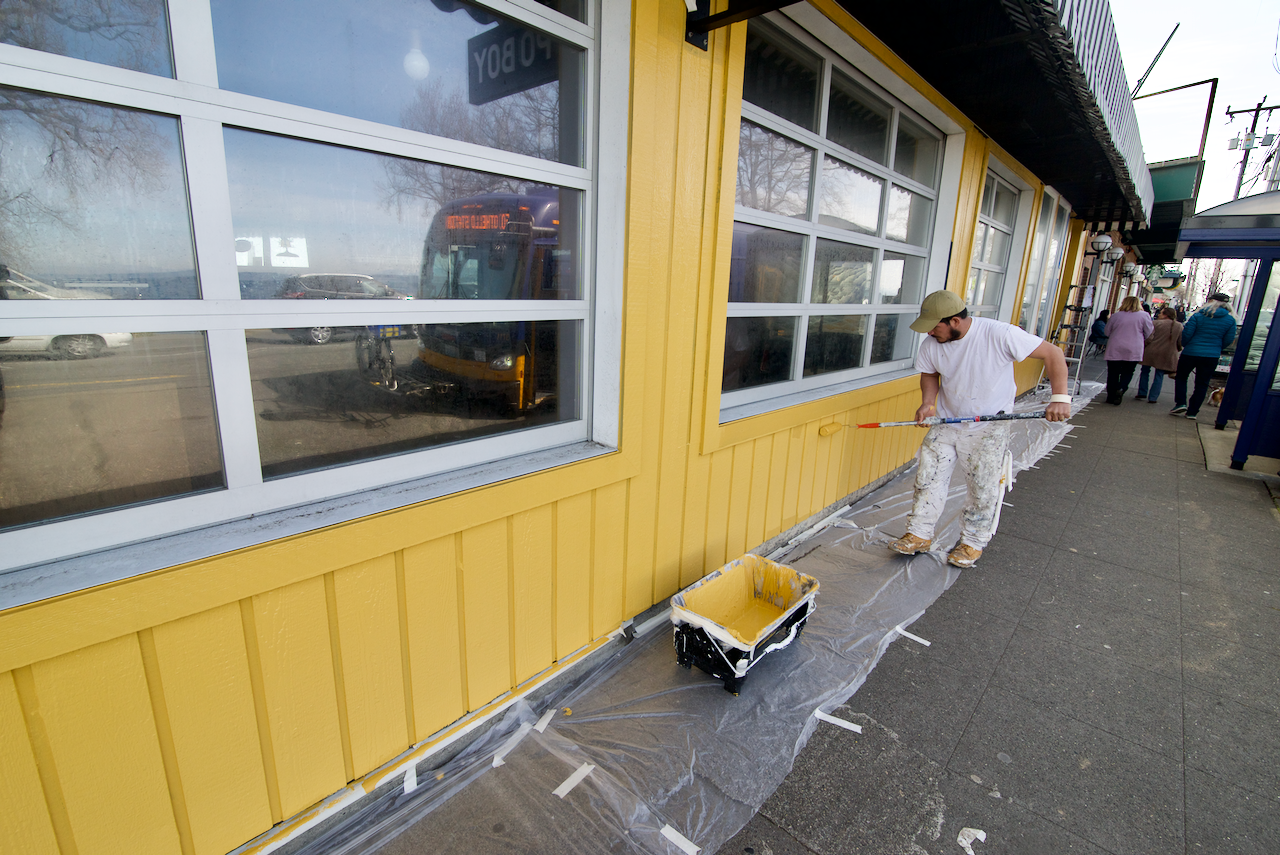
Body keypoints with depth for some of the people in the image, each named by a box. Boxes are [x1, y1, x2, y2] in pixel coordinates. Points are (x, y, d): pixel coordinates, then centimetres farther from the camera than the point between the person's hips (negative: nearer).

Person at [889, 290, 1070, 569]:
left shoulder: (1000, 335, -23)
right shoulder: (931, 345, -9)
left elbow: (1052, 353, -15)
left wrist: (1060, 397, -25)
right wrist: (927, 402, -10)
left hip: (989, 428, -4)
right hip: (946, 423, 4)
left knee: (983, 488, 3)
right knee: (928, 477, 1)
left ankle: (972, 542, 21)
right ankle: (919, 534, 14)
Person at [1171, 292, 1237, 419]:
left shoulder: (1197, 316, -8)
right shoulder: (1231, 320, 1)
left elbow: (1186, 335, -8)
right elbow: (1229, 340, 4)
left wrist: (1184, 346, 11)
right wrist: (1216, 348, 22)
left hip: (1191, 353, -3)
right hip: (1212, 356, 3)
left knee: (1181, 377, 15)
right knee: (1202, 384, 10)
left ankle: (1180, 403, -1)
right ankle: (1192, 412, 10)